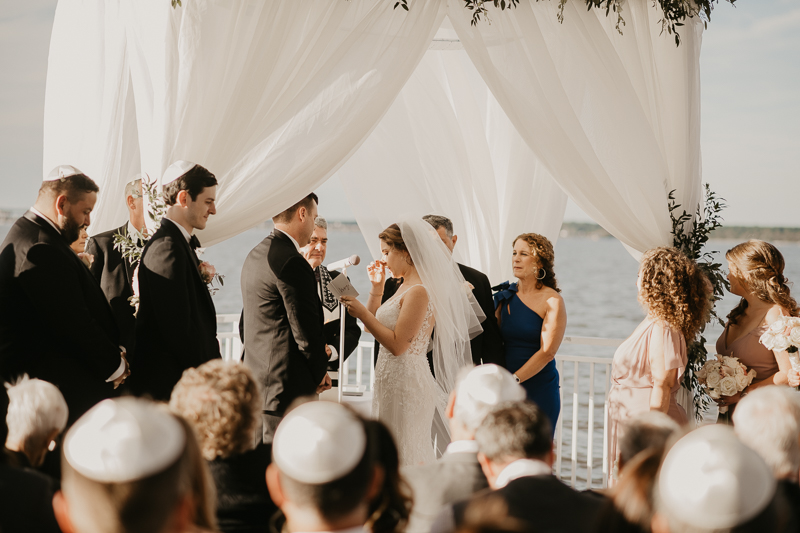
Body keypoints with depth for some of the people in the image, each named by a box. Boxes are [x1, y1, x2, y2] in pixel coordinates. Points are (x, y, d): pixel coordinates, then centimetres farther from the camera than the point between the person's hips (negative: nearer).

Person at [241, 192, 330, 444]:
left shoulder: (254, 255, 14)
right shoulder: (292, 262, -17)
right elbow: (306, 329, -17)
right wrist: (320, 372, -1)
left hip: (256, 383, 10)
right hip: (287, 386, -10)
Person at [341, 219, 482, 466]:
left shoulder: (419, 292, -17)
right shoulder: (404, 287, 13)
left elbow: (397, 344, -21)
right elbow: (374, 324, 22)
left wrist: (361, 312, -17)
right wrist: (376, 288, 13)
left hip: (406, 383, -10)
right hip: (390, 382, 10)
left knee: (404, 459, -3)